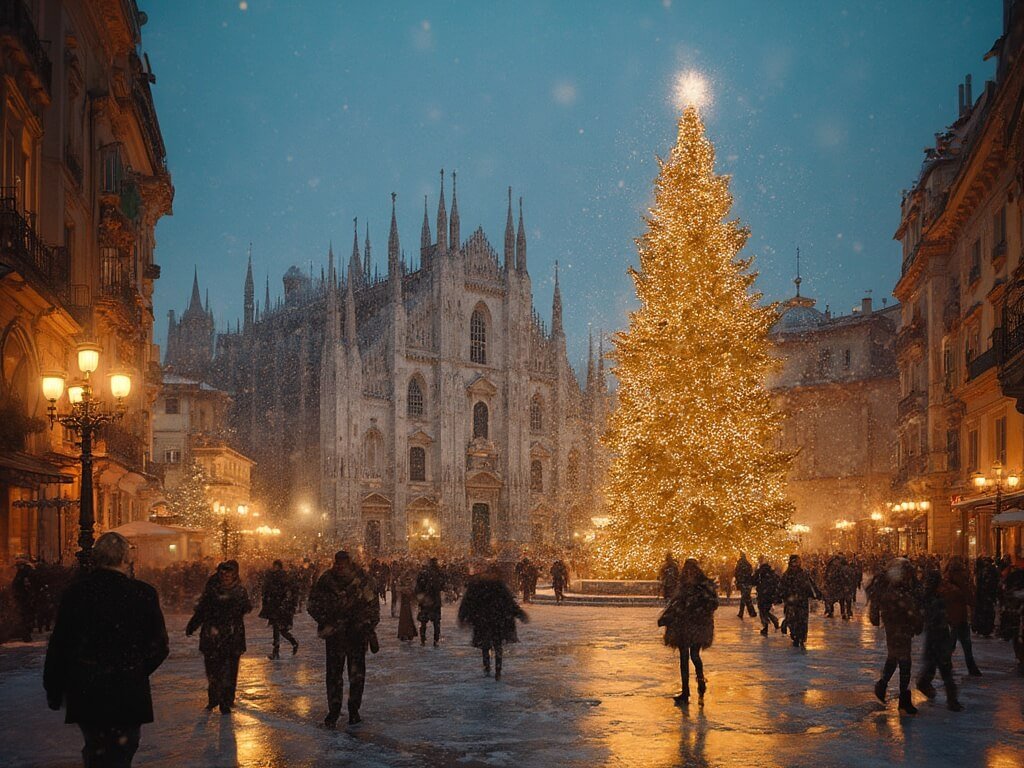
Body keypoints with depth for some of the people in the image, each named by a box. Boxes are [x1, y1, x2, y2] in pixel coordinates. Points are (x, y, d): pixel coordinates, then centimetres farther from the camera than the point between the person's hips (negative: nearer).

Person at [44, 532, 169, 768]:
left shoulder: (76, 592, -5)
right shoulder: (143, 594, -9)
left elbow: (58, 646, 0)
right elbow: (159, 646, -4)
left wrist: (54, 691, 11)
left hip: (85, 694, 2)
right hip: (129, 695, -2)